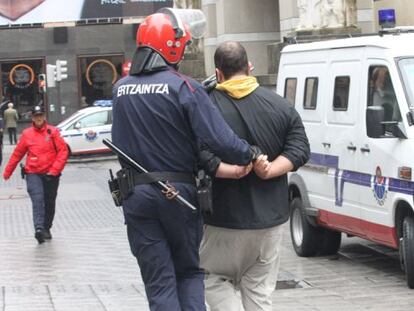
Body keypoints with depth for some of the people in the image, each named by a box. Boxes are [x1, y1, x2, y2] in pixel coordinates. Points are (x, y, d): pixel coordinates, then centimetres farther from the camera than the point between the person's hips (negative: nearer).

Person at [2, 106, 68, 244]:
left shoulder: (53, 131, 0)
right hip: (33, 174, -1)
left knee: (49, 203, 10)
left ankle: (46, 228, 27)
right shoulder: (27, 134, 4)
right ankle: (39, 228, -29)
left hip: (50, 174, 1)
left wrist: (55, 170, -12)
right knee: (37, 200, -19)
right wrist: (7, 172, 14)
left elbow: (63, 151, -3)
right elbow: (17, 154, 11)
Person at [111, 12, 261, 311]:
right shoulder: (184, 87, -12)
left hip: (137, 196, 3)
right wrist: (252, 155, -7)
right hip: (179, 193, -3)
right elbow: (219, 139, -22)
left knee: (158, 281, 6)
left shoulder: (121, 89, 5)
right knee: (189, 272, 16)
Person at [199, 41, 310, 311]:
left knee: (215, 278, 15)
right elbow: (300, 150, -4)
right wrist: (266, 171, -13)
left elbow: (200, 158, -22)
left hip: (225, 219, -3)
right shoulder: (281, 106, 4)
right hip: (271, 218, 4)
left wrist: (235, 171, -17)